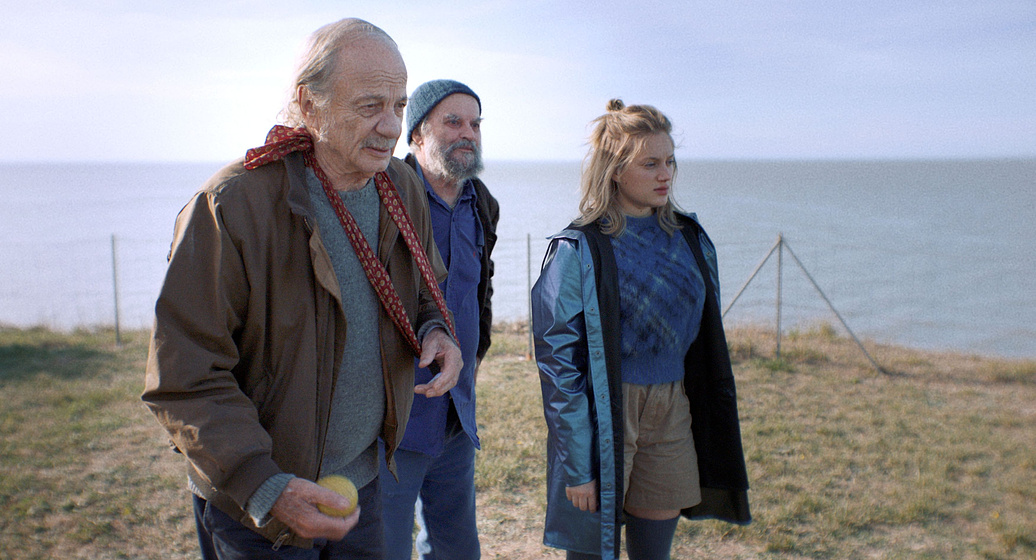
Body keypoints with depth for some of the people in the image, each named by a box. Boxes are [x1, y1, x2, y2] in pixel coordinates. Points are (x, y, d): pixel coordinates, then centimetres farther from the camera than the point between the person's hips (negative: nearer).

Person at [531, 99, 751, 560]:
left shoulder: (690, 238, 6)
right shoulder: (578, 250, -11)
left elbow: (707, 342, 14)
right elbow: (559, 362, -12)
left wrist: (714, 433, 13)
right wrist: (577, 465, -14)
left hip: (672, 413, 5)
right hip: (605, 414, -5)